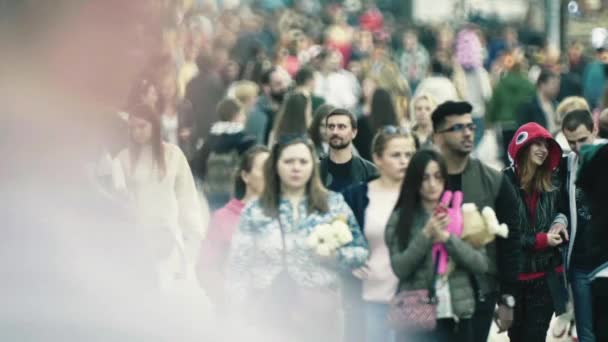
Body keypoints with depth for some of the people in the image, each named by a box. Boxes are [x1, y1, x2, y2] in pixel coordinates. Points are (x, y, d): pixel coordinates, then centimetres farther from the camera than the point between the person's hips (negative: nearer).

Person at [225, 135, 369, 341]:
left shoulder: (334, 205, 7)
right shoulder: (255, 212, 7)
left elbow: (360, 252, 7)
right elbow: (238, 268, 6)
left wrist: (335, 256, -13)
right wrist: (241, 316, -2)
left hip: (319, 314, 0)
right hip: (269, 315, 0)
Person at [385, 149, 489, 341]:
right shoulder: (400, 218, 1)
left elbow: (481, 265, -3)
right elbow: (400, 268, -8)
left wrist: (447, 238, -14)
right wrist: (426, 235, -16)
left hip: (457, 316, 2)